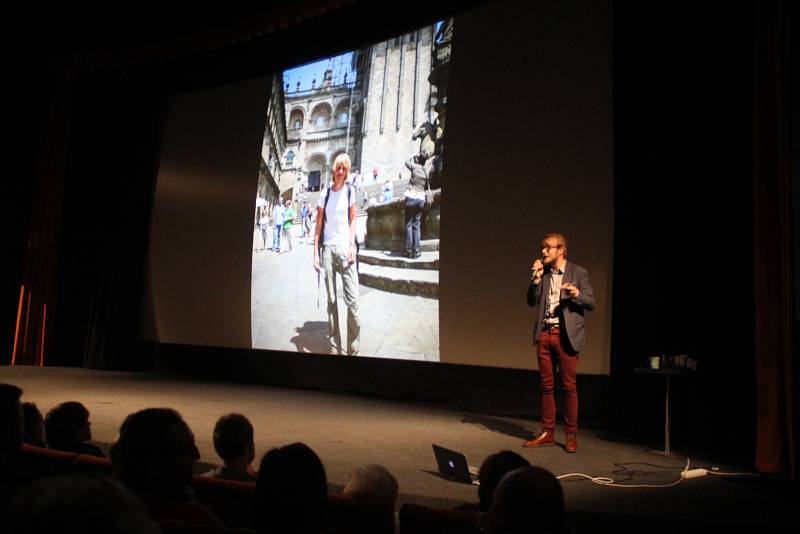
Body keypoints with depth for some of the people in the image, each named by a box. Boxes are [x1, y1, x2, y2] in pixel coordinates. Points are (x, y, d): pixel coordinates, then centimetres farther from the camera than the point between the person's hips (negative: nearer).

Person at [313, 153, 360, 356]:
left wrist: (352, 245, -6)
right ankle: (335, 347, 13)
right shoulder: (325, 193, 5)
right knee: (331, 300, 5)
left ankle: (353, 350, 1)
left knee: (353, 300, -8)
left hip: (345, 247, -1)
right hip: (328, 248, 1)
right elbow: (319, 224, 5)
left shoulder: (350, 191, 5)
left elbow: (352, 220, 6)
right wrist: (315, 253, 0)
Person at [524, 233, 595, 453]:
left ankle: (571, 435, 10)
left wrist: (577, 295, -22)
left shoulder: (578, 272, -1)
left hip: (566, 335, -4)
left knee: (569, 386, -1)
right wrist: (536, 278, -7)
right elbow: (532, 302, 5)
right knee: (546, 385, 9)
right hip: (544, 334, 4)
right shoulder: (542, 272, 10)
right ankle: (548, 432, 18)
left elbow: (591, 303, -3)